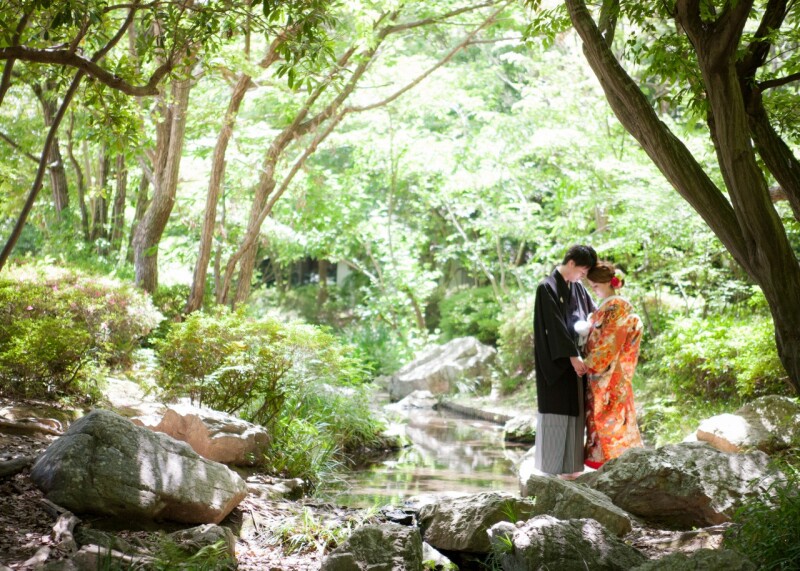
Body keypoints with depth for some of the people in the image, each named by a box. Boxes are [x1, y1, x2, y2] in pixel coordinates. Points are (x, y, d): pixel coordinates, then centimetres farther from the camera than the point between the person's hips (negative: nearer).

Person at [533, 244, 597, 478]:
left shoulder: (578, 288, 12)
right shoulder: (547, 288, -11)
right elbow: (555, 325, -18)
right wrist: (572, 356, -22)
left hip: (576, 359, 7)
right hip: (556, 361, -7)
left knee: (575, 411, 7)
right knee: (556, 410, -5)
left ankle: (570, 468, 12)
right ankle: (552, 469, 1)